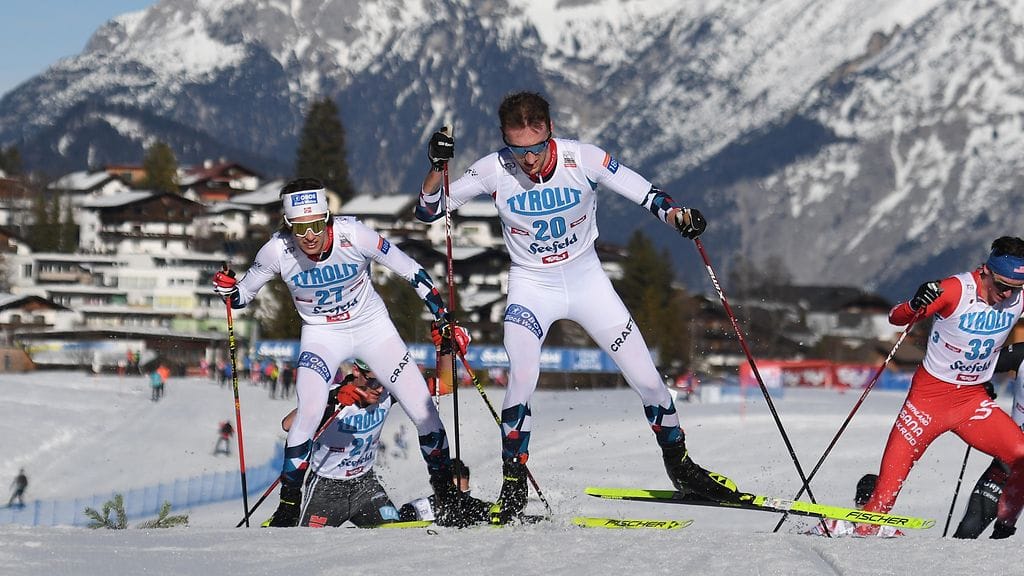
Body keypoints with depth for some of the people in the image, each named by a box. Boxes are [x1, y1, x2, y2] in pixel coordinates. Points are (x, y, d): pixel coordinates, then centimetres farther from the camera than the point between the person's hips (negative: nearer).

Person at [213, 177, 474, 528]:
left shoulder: (353, 235, -26)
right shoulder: (278, 250, -21)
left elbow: (411, 272, -14)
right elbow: (243, 295, -4)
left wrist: (445, 321, -15)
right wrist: (228, 290, -27)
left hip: (372, 325, 0)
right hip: (322, 334, 0)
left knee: (423, 412, -5)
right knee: (308, 413, -24)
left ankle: (448, 497, 18)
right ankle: (288, 506, -8)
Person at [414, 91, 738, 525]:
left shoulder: (584, 160, -20)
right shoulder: (493, 171, -18)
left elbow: (646, 195, -12)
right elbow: (428, 211, -12)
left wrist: (680, 217, -33)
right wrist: (437, 168, -30)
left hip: (587, 279, 1)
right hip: (531, 286, -1)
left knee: (647, 380, 1)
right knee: (522, 378, -25)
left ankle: (680, 467, 25)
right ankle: (513, 487, -10)